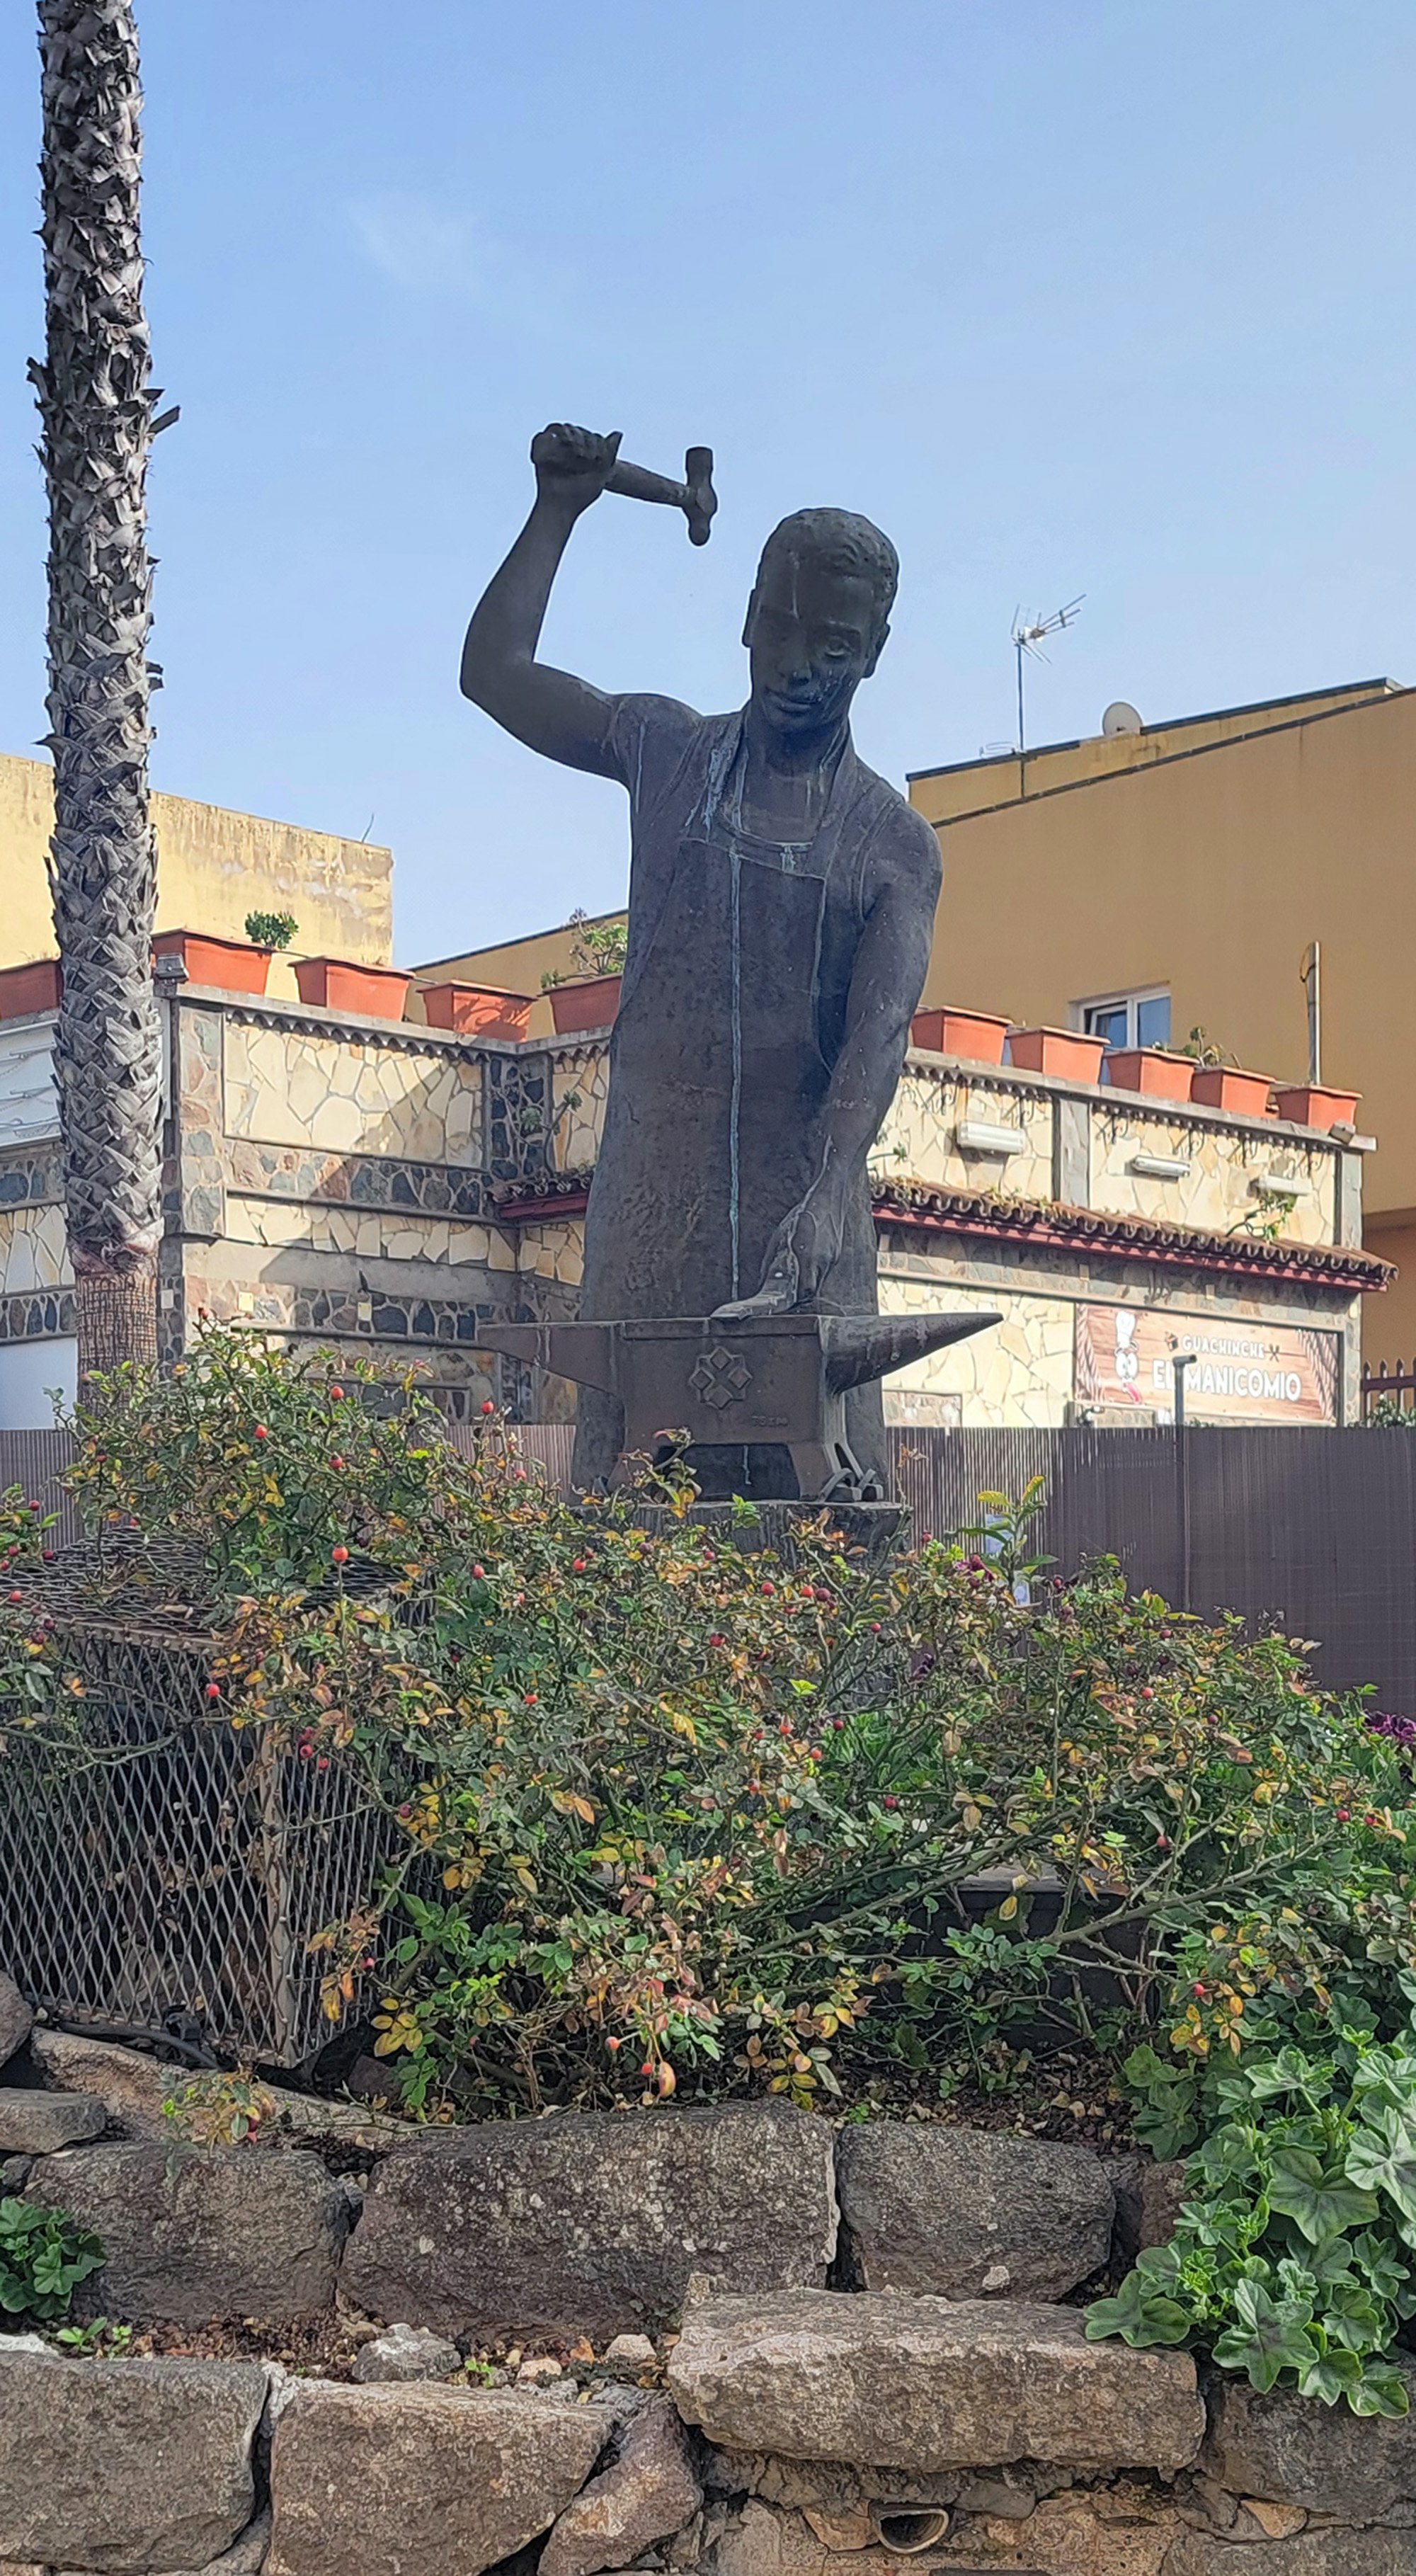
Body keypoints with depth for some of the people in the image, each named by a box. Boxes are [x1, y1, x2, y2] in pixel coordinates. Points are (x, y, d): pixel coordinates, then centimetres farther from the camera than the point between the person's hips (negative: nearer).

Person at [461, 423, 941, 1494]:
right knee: (622, 1469, -4)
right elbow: (495, 672, 16)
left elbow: (880, 1032, -10)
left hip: (806, 1195, -1)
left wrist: (829, 1190, -26)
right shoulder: (667, 753, 11)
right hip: (649, 1191, 1)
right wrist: (559, 509, 12)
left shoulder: (895, 843, 4)